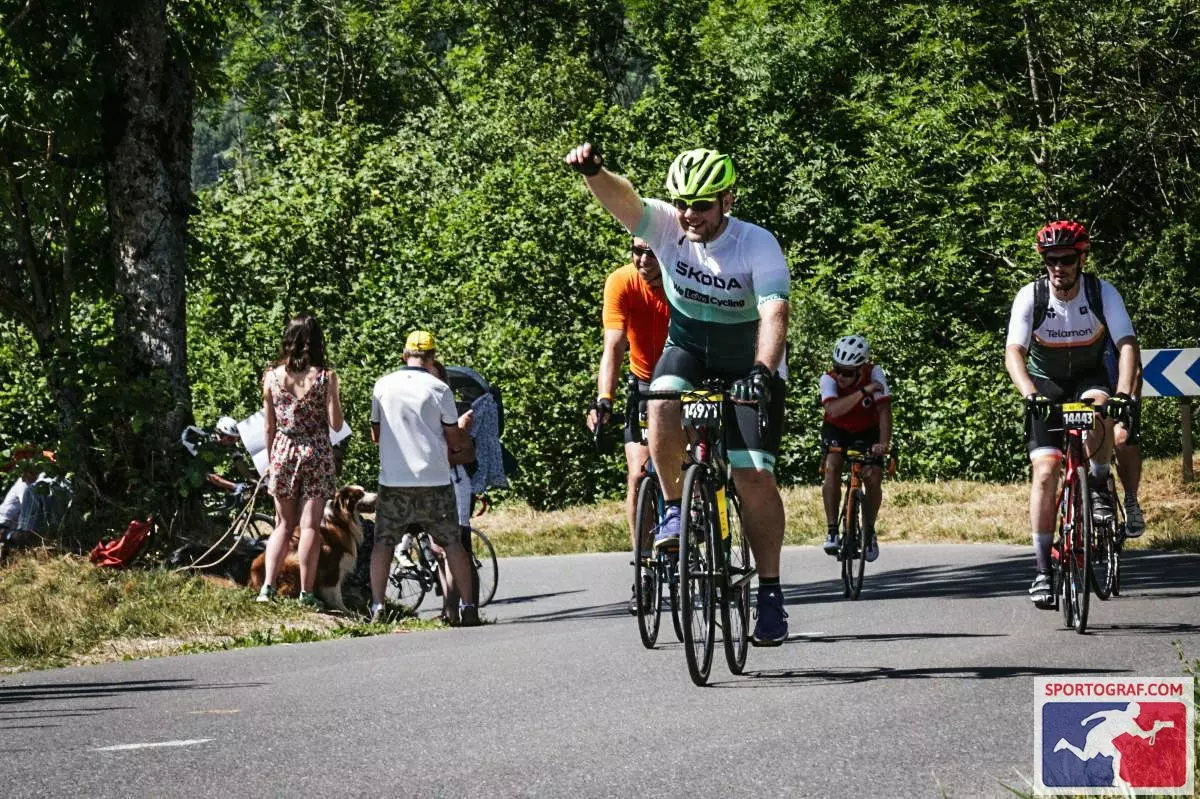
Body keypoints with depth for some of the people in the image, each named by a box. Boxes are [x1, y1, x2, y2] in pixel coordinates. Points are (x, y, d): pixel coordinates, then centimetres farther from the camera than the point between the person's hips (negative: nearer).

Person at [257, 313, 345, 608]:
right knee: (310, 526, 0)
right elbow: (336, 424, -6)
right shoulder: (325, 377, -8)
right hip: (316, 453, -2)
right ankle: (306, 594, -1)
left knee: (283, 525, 12)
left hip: (283, 452, 2)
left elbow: (269, 427, 4)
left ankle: (267, 587, 0)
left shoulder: (272, 376, -1)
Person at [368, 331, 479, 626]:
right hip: (434, 480, -1)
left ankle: (377, 606, 1)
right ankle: (467, 607, 6)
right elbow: (456, 440, 2)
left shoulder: (383, 385, 2)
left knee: (383, 543, 8)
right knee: (452, 544, 7)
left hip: (393, 480, 1)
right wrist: (466, 444, 24)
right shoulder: (439, 389, -4)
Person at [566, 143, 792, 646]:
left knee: (754, 475, -11)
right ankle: (675, 507, -9)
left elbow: (774, 313, -36)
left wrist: (762, 372, -53)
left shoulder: (757, 245, -24)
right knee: (663, 407, -32)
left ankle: (770, 591, 0)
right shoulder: (667, 226, -17)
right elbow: (622, 201, -34)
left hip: (748, 362, -2)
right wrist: (593, 172, -57)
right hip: (687, 346, 2)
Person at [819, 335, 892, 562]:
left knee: (873, 478, -18)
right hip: (837, 431, -1)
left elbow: (884, 411, -32)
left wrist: (884, 443, -47)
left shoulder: (874, 374, -26)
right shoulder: (829, 379, -27)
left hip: (867, 432, 1)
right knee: (832, 467, -28)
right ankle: (832, 530, -22)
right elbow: (833, 410, -44)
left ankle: (869, 530, 6)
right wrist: (864, 391, -48)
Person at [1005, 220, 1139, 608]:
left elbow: (1127, 345, -29)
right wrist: (1030, 394, -48)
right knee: (1045, 472, -15)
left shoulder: (1103, 293, -20)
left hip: (1089, 376, 0)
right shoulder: (1031, 296, -21)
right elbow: (1014, 353, -30)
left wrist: (1121, 393, -46)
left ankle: (1099, 488, -9)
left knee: (1099, 410, -37)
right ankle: (1043, 571, -12)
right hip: (1045, 384, 0)